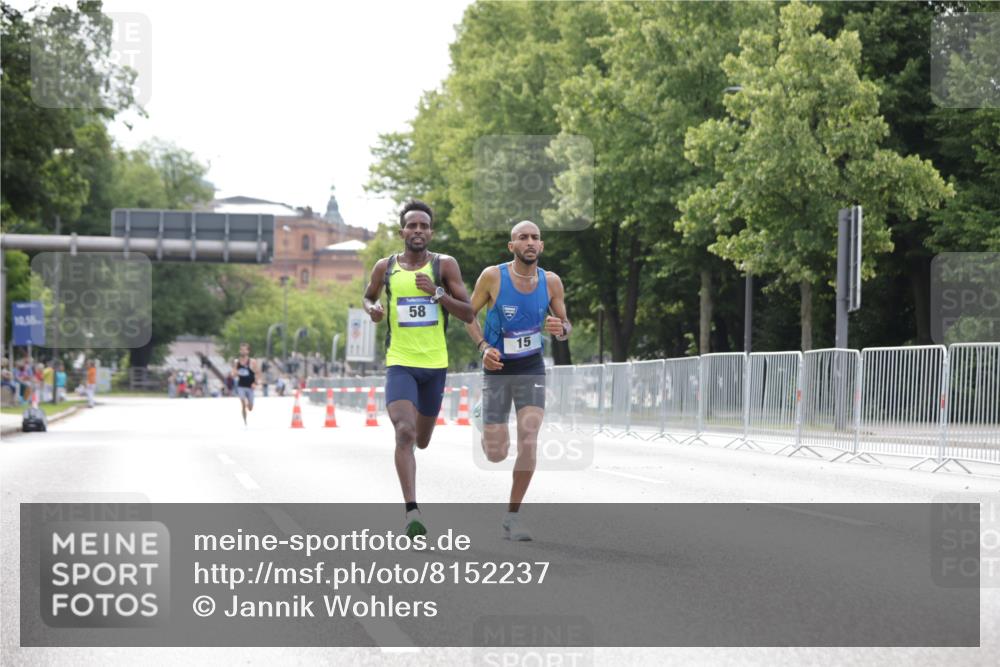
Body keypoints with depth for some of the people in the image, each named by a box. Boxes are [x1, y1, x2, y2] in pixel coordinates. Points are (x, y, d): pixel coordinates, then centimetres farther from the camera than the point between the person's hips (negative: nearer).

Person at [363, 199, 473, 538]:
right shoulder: (385, 267, 3)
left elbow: (468, 314, -3)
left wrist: (437, 293, -17)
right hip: (400, 363, -1)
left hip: (435, 364, 1)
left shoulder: (445, 265, -1)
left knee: (421, 440, 15)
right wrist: (371, 309, -1)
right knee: (404, 433, -21)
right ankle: (412, 511, -23)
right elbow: (368, 296, 23)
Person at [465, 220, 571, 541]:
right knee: (496, 454, -2)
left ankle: (513, 515, 0)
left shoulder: (551, 282, -4)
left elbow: (566, 325, 7)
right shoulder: (492, 276, -11)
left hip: (532, 370, 1)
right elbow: (468, 315, 0)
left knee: (529, 443, -15)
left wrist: (560, 329, -17)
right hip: (498, 369, -1)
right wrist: (483, 346, -16)